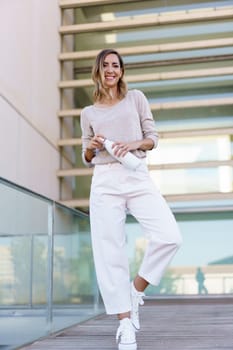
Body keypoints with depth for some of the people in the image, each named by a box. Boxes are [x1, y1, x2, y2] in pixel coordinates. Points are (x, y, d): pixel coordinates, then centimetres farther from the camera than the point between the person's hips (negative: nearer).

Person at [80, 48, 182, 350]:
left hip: (138, 178, 0)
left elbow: (153, 138, 11)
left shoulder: (136, 98, 14)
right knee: (110, 252, -5)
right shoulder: (88, 113, 15)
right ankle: (125, 323, 5)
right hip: (105, 182, 1)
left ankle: (135, 292, 4)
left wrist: (133, 144, -9)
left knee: (170, 237, -18)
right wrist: (91, 147, -4)